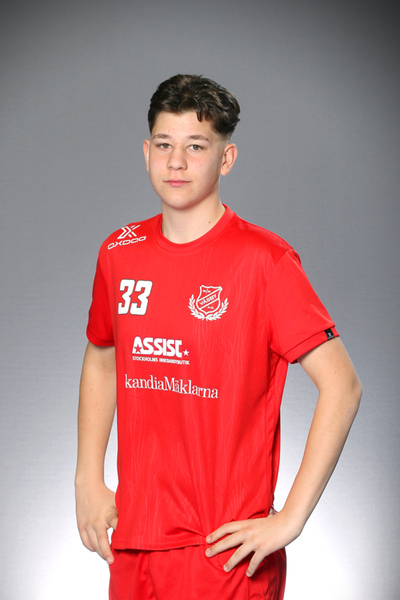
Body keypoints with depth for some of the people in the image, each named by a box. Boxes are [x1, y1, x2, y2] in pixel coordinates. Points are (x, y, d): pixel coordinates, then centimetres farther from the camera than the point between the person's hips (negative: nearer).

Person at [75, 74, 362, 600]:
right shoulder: (121, 252, 5)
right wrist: (88, 480, 11)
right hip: (134, 538, 5)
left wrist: (289, 519, -15)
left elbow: (342, 385, -13)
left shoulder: (264, 260, -11)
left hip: (226, 549, -5)